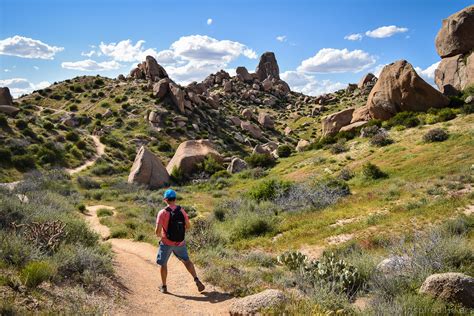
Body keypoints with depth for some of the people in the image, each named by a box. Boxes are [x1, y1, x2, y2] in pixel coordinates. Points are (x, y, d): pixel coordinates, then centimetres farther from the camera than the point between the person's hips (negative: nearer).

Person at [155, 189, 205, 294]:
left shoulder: (162, 213, -17)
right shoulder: (181, 210, -5)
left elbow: (157, 231, -19)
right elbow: (188, 226, 3)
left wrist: (159, 235, 4)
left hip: (166, 243, -3)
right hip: (180, 243, 3)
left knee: (163, 264, 17)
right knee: (186, 261, 20)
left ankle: (164, 287, 27)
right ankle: (197, 280, 9)